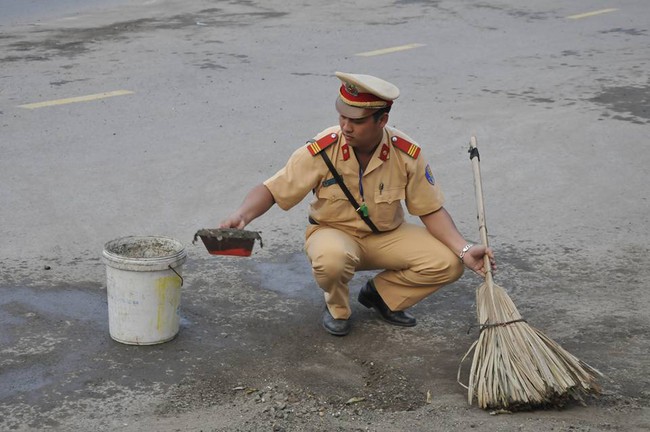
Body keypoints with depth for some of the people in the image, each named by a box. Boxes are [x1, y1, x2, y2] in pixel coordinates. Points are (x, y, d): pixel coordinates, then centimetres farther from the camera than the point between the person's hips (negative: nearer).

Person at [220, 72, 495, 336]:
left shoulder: (407, 154, -16)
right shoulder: (320, 152, -21)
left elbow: (431, 210, -7)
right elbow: (271, 191, -16)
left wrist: (464, 250, -19)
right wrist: (241, 216, -36)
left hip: (387, 236, 3)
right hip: (333, 232, -3)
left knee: (448, 264, -19)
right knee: (331, 258, -40)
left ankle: (381, 295, 9)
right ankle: (337, 308, -2)